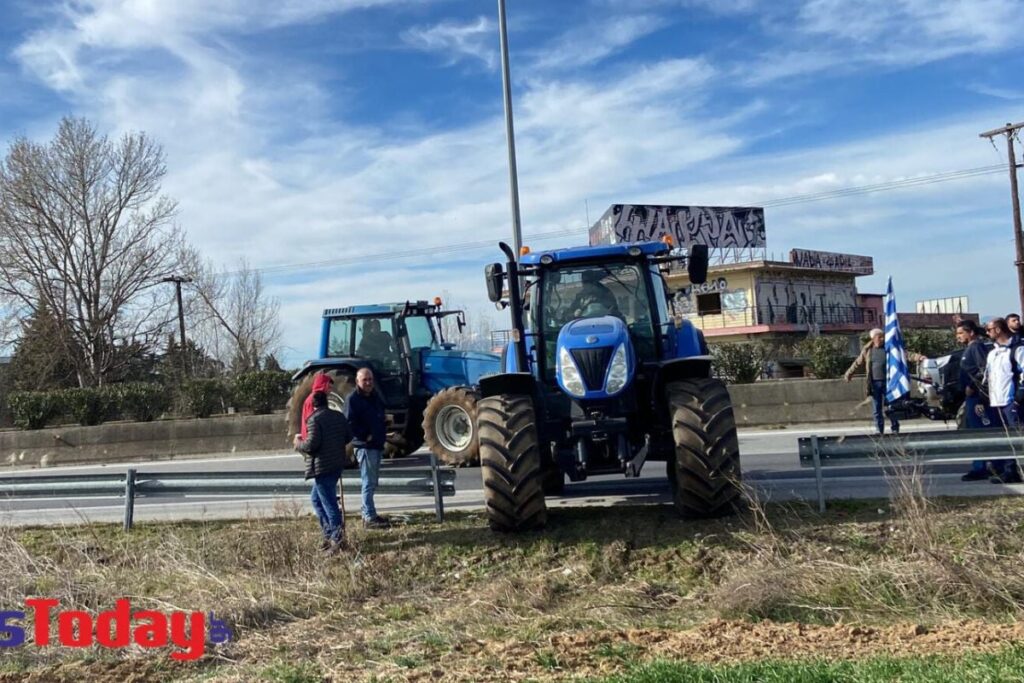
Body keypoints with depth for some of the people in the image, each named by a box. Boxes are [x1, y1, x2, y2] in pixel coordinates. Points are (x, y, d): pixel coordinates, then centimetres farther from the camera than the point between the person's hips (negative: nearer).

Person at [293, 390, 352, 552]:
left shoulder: (314, 419, -14)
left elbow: (311, 445, -19)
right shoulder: (339, 416, 9)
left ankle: (338, 540, -2)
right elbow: (348, 437, 14)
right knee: (316, 498, 20)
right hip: (337, 464, 8)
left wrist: (298, 443, 0)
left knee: (329, 503, -3)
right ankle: (330, 534, 20)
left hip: (322, 467, -8)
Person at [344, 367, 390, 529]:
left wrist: (385, 418, 9)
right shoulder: (353, 399, -12)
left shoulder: (375, 396, 14)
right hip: (365, 446, -9)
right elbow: (350, 424, -20)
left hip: (378, 445, 9)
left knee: (372, 482, 15)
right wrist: (366, 436, -19)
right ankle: (370, 518, -3)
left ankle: (368, 514, 25)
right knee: (369, 482, -7)